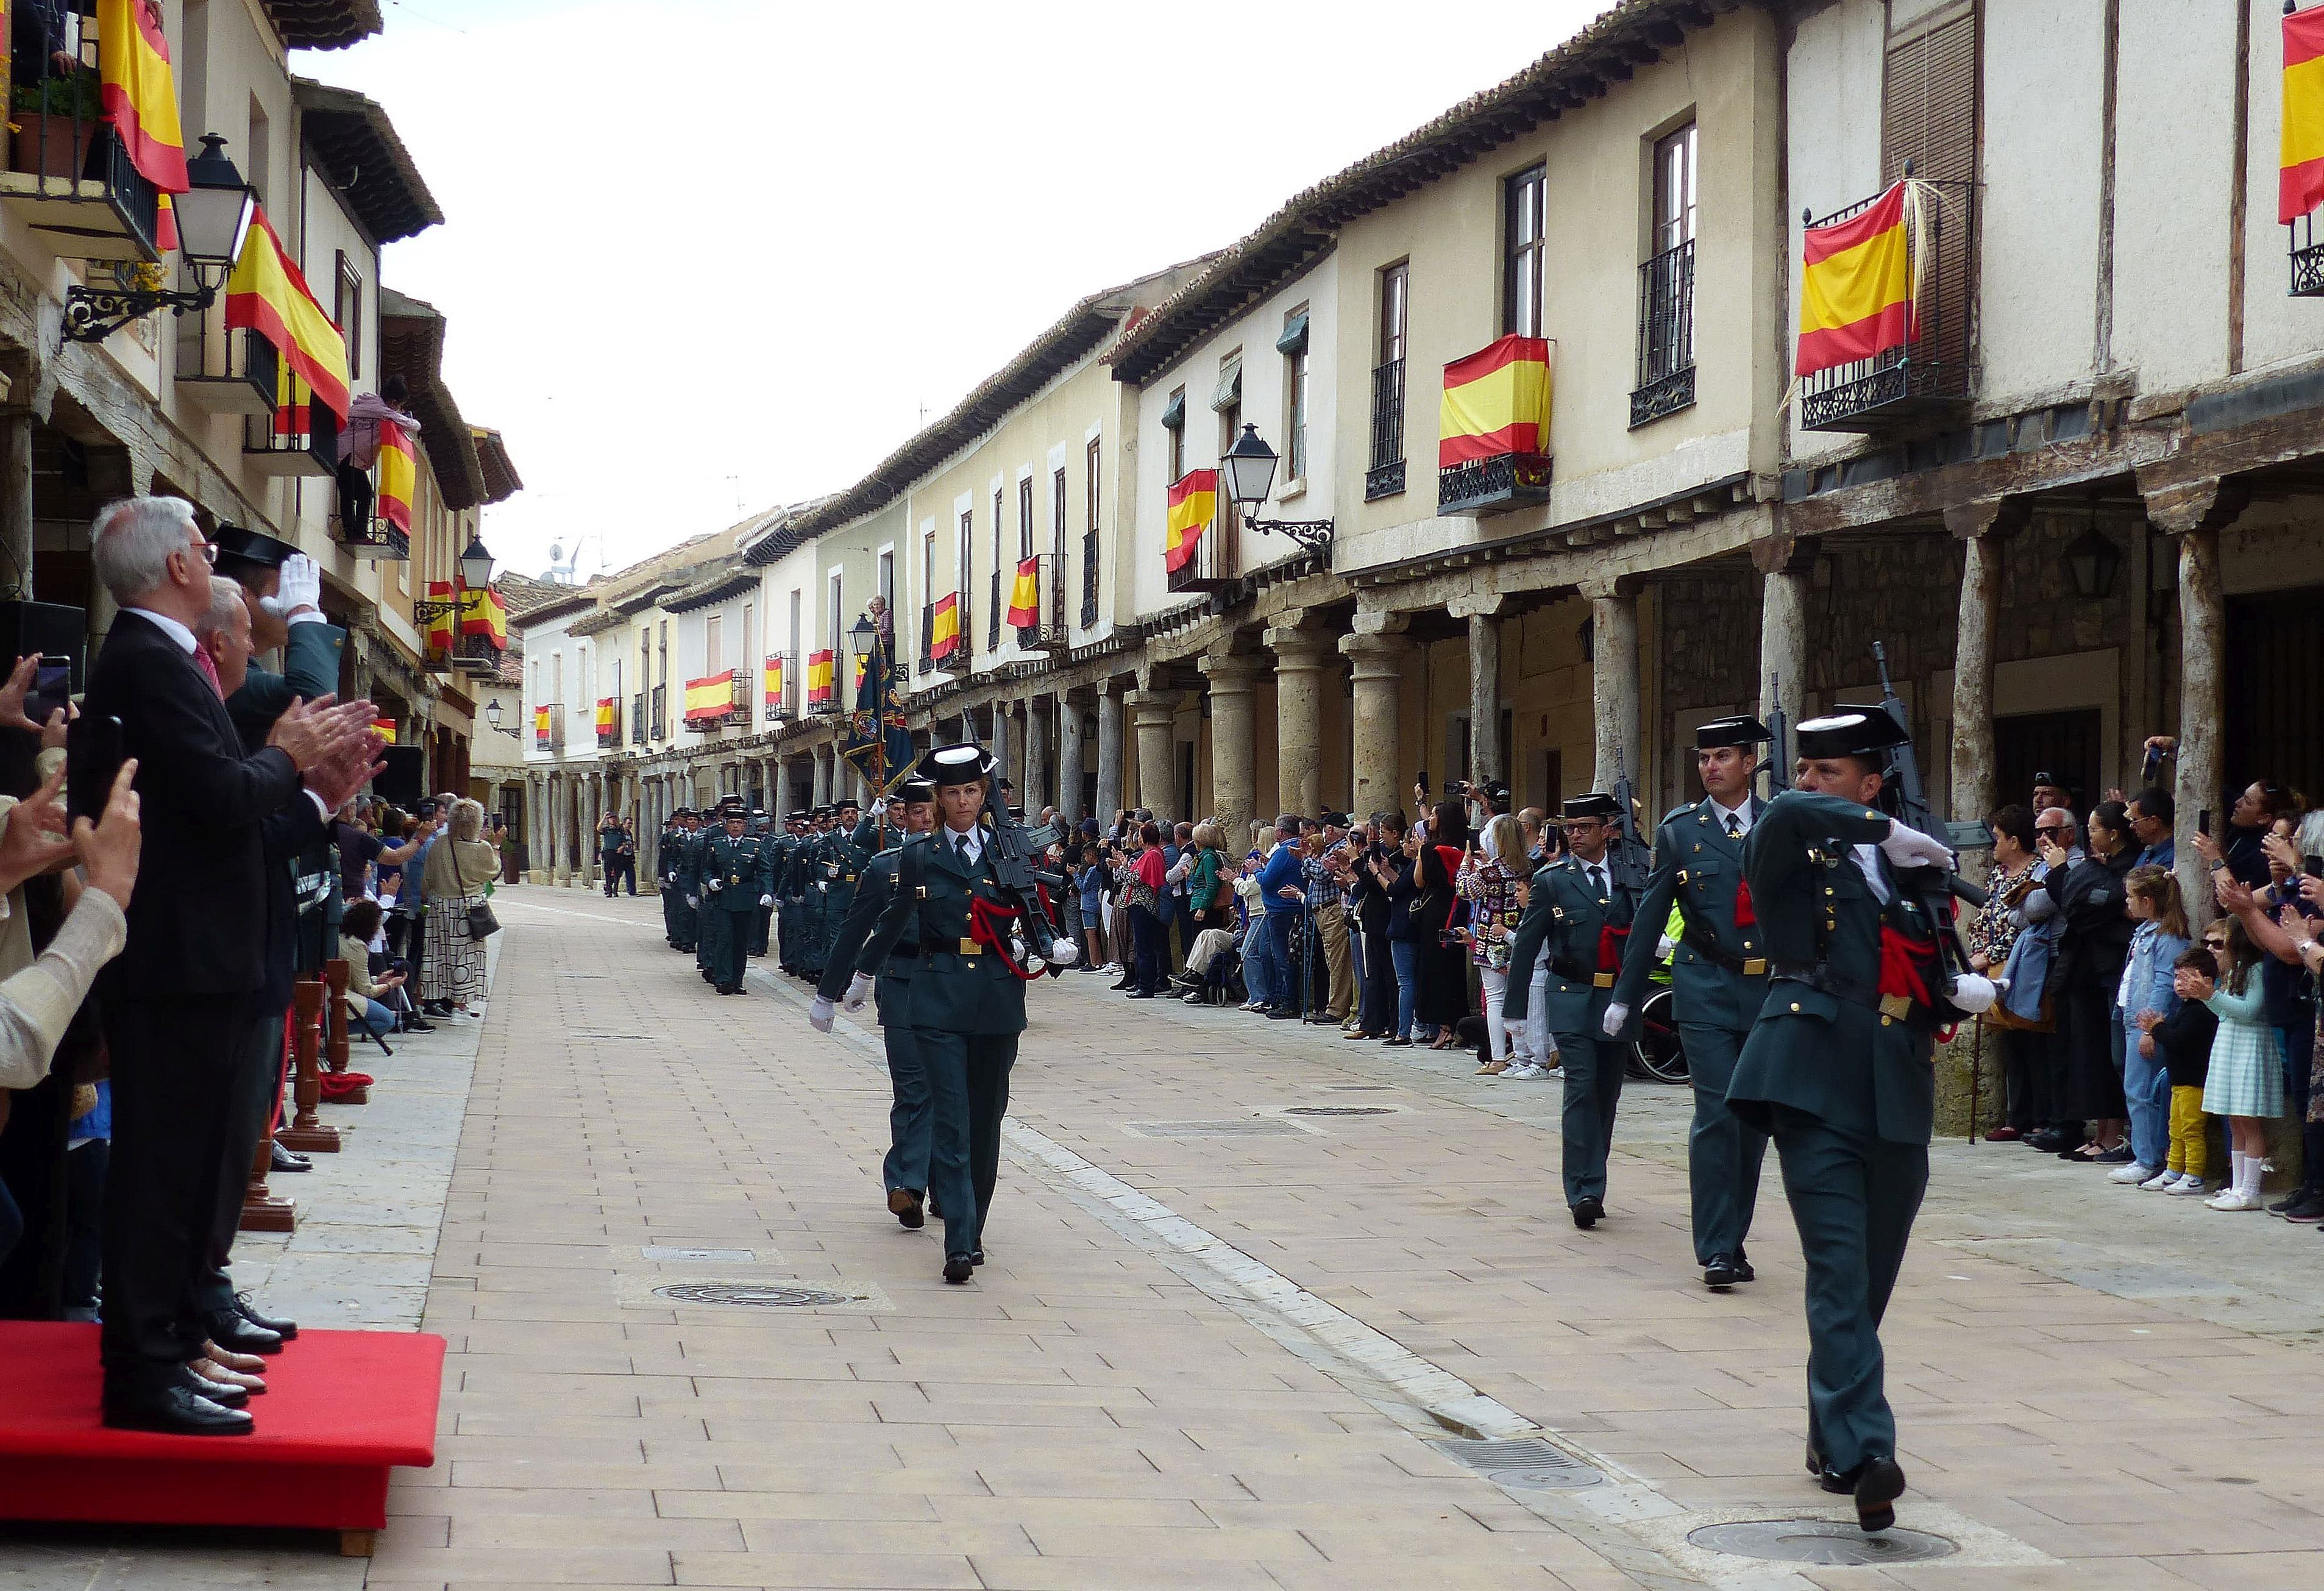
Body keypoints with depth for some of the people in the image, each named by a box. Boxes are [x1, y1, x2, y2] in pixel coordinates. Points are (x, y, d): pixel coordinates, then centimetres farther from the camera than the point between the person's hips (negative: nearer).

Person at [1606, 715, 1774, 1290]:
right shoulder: (1680, 831, 3)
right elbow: (1650, 915, 6)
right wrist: (1624, 997, 6)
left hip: (1772, 991, 2)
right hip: (1706, 991, -2)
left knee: (1755, 1121, 8)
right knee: (1717, 1117, -11)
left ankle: (1732, 1239, 20)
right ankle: (1716, 1249, -7)